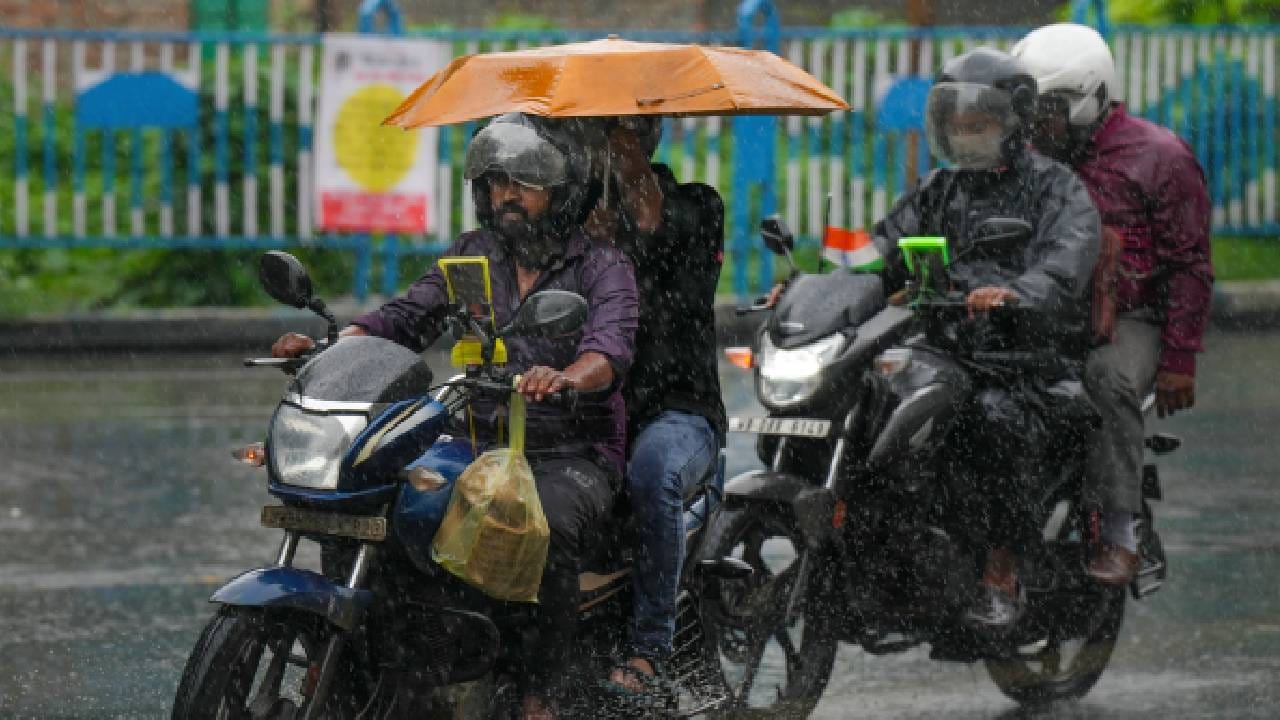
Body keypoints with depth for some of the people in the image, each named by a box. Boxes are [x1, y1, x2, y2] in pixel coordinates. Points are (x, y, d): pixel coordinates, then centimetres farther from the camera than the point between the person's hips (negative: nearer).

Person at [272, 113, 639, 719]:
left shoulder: (601, 266, -1)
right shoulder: (472, 255, 15)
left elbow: (611, 347, -20)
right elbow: (407, 316, 5)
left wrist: (566, 377, -44)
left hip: (573, 455, -5)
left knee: (549, 521, -38)